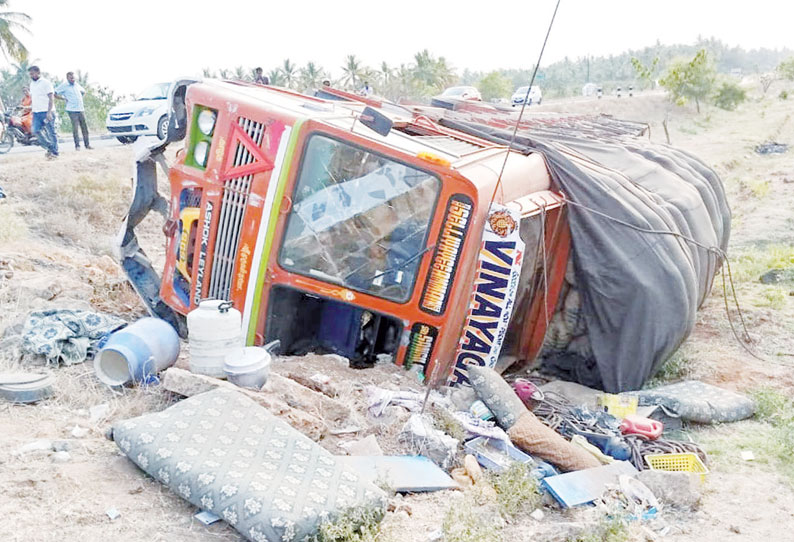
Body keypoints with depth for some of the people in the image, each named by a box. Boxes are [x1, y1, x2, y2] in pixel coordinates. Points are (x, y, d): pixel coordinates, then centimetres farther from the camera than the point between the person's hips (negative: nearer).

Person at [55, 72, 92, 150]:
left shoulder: (77, 84, 15)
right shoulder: (63, 86, -1)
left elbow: (83, 92, 34)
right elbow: (55, 94, -5)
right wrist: (64, 98, -7)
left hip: (81, 109, 5)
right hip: (72, 110, -5)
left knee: (84, 127, 6)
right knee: (75, 127, -8)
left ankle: (87, 144, 13)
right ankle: (77, 145, -4)